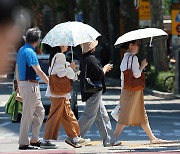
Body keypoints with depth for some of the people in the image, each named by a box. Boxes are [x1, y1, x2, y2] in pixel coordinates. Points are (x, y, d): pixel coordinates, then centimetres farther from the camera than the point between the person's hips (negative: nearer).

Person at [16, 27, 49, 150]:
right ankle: (23, 143, -1)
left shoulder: (22, 50, 13)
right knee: (28, 114, -5)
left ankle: (35, 140, 17)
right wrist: (50, 83, -10)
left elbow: (17, 69, 19)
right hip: (30, 85, -10)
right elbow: (38, 71, -19)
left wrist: (19, 86, 25)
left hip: (23, 84, 10)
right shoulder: (30, 52, -16)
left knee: (40, 111, 15)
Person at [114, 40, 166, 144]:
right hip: (133, 90, -10)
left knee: (142, 115, 13)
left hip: (126, 89, 10)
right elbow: (136, 74, -20)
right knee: (126, 115, -6)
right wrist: (142, 66, -5)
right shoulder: (133, 57, -15)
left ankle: (152, 138, 19)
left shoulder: (125, 57, 12)